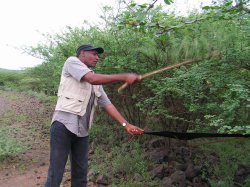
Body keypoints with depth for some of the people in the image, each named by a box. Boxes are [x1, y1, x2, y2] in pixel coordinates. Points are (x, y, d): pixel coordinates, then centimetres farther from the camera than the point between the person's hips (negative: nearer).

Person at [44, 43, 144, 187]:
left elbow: (107, 104, 13)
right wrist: (124, 77, -16)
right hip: (64, 125, -7)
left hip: (82, 131, 7)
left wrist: (126, 124, 3)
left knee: (81, 173, 11)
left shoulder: (97, 83, 19)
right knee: (56, 174, -5)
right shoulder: (72, 62, -1)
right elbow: (92, 79, -18)